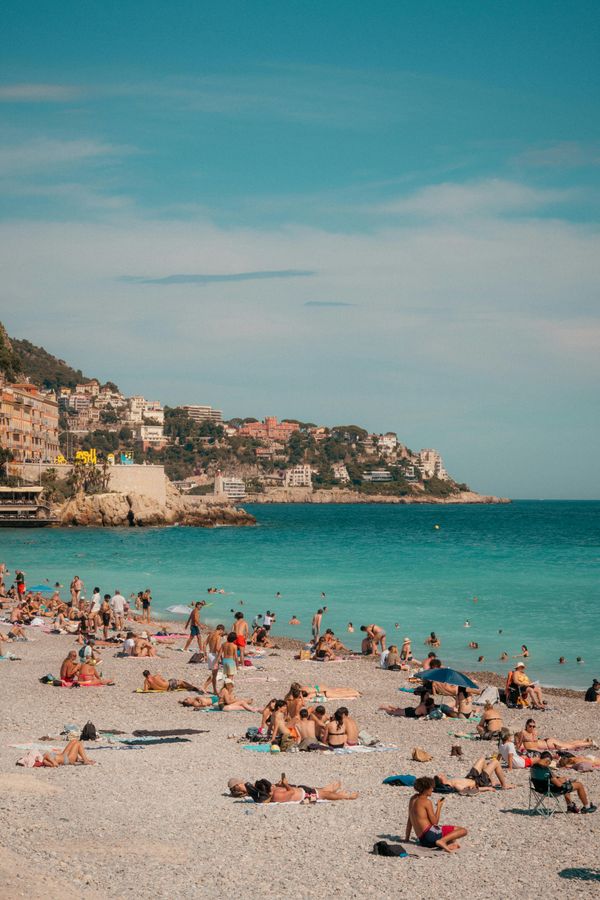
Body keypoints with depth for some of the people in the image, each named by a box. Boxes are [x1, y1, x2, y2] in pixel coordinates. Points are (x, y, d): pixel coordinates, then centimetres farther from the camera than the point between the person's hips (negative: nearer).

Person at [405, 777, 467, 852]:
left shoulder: (413, 798, 17)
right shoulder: (426, 802, -7)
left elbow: (409, 821, 24)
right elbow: (435, 822, -9)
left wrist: (407, 838, 30)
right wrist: (439, 806, 1)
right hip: (430, 833, -9)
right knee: (463, 831, -13)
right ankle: (442, 841, -29)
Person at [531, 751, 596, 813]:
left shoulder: (534, 766, -7)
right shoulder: (545, 770, -33)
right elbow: (558, 784, -26)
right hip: (552, 791, -9)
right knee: (579, 785, 7)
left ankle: (570, 806, 43)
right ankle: (587, 807, 28)